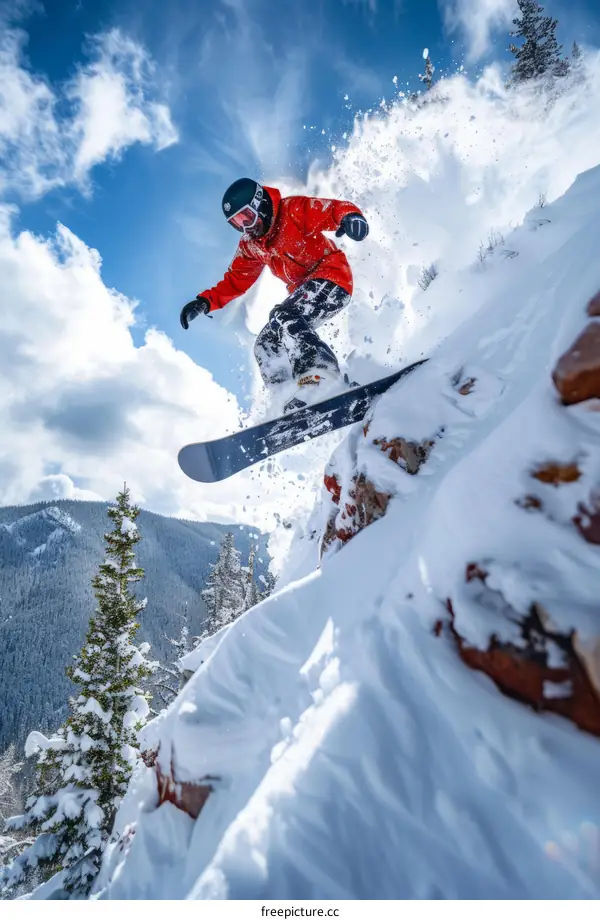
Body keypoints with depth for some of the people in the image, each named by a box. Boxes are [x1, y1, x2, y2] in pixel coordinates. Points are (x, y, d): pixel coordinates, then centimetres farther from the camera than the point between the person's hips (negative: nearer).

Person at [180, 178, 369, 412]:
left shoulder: (294, 210, -10)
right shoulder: (250, 245, 10)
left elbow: (336, 209, -17)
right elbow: (236, 280, 14)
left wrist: (350, 217, -41)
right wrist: (205, 301, 0)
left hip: (331, 278, -8)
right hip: (303, 291, 9)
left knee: (286, 319, -31)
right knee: (266, 346, 0)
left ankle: (320, 376, -36)